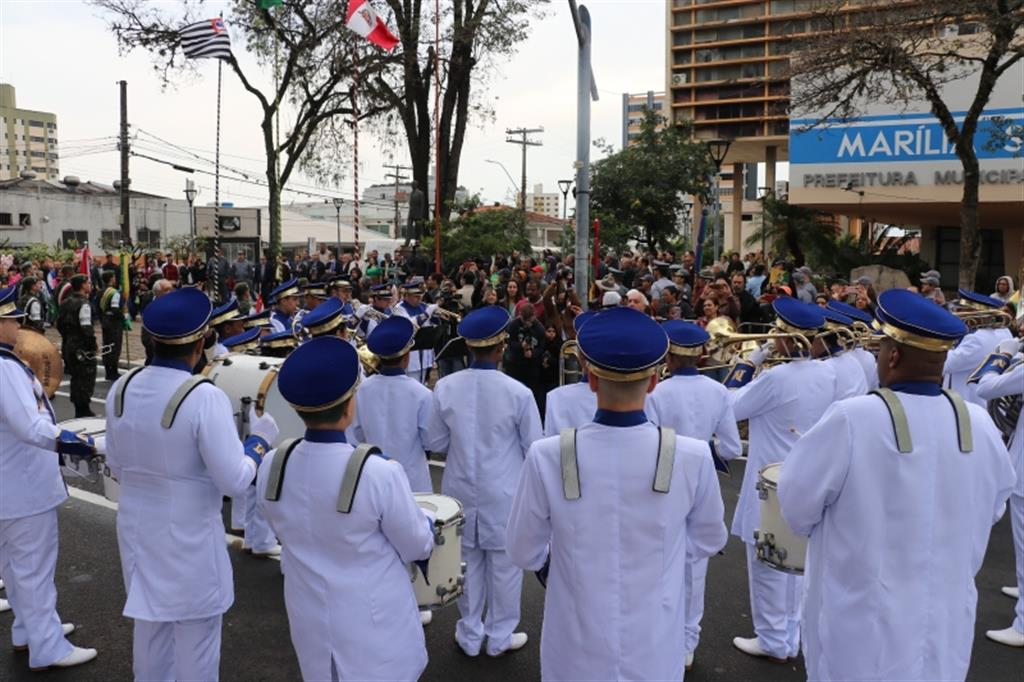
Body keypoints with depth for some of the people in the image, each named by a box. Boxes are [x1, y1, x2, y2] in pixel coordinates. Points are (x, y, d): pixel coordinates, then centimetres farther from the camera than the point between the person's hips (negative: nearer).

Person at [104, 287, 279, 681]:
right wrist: (260, 440, -6)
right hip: (190, 536, -6)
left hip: (138, 529, 6)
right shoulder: (205, 397, -24)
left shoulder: (121, 389, -5)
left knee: (148, 631, 23)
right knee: (196, 642, 12)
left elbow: (116, 467, 7)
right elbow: (235, 481, -21)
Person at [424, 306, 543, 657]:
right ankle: (500, 637, 30)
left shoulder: (445, 387, -12)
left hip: (461, 491, 3)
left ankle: (470, 636, 34)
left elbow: (434, 443, -1)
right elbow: (534, 448, -9)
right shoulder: (518, 392, -20)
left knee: (466, 563, 18)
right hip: (503, 494, -3)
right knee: (504, 565, 15)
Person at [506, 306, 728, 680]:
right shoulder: (692, 457, -19)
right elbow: (709, 542, -1)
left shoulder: (547, 457, -22)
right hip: (655, 649, 1)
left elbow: (524, 554, -8)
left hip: (576, 652, 0)